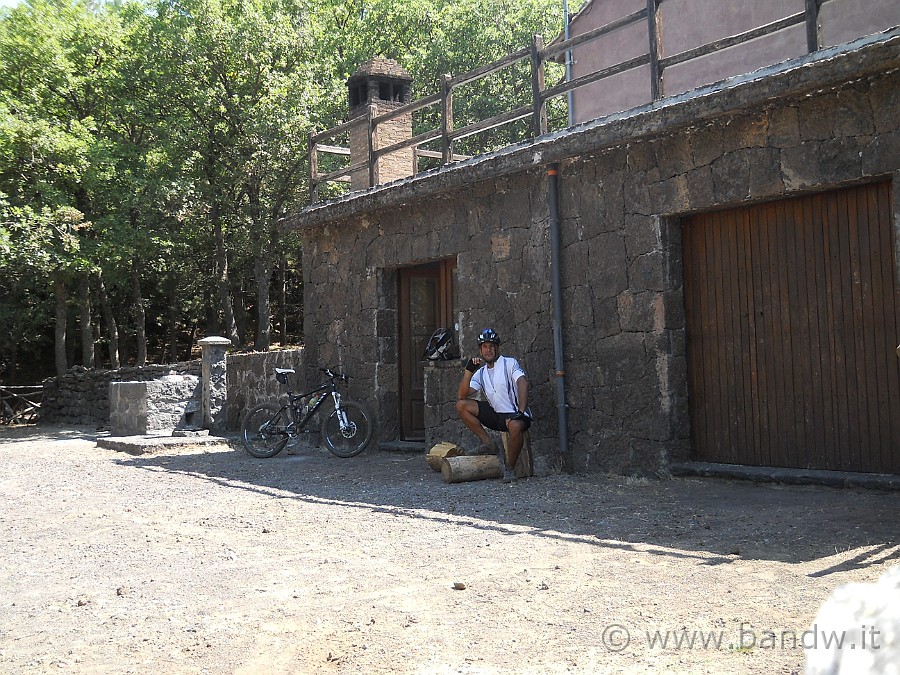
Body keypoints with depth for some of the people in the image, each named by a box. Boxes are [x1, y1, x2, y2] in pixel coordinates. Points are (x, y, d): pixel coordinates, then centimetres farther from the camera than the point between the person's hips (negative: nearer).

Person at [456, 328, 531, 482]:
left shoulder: (509, 363, -3)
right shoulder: (480, 373, 12)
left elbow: (523, 383, -20)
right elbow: (463, 395, 1)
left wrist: (521, 412, -32)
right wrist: (468, 371, -11)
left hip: (514, 414, -5)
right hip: (496, 415, 5)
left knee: (516, 426, -41)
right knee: (461, 406, -9)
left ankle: (510, 468, -17)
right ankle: (490, 445, -7)